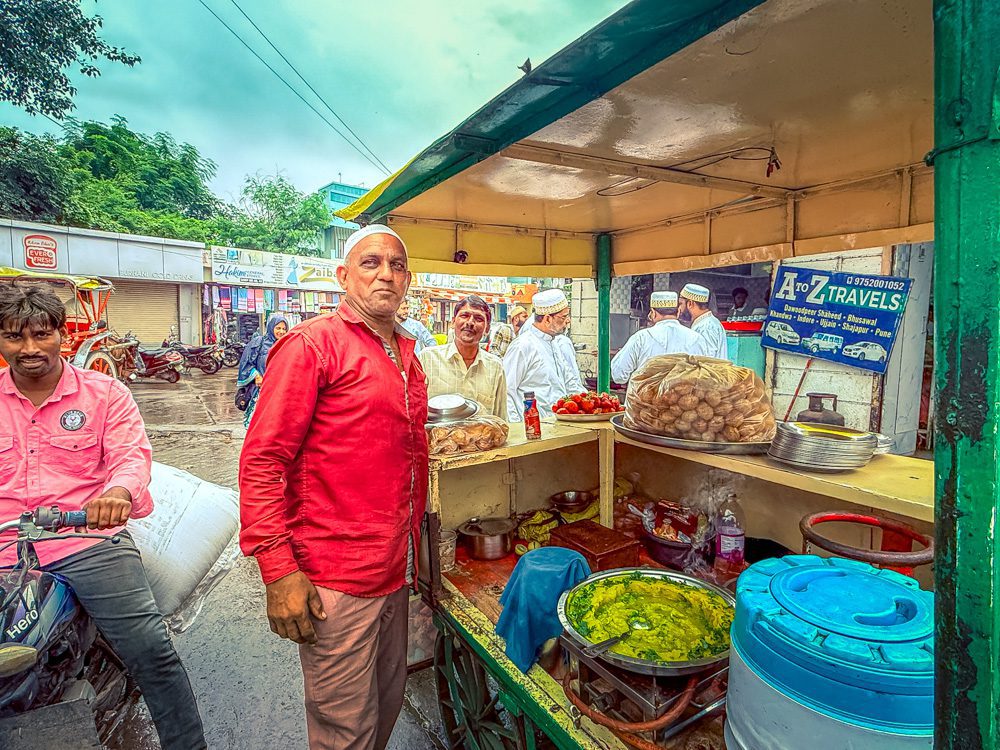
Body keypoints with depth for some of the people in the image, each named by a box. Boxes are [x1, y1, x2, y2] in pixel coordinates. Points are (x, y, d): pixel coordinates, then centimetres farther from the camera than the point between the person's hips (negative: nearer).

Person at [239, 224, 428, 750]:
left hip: (397, 571, 7)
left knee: (387, 706, 23)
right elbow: (261, 460, -15)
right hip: (335, 583, -7)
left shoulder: (405, 353, 11)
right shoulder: (312, 344, -12)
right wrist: (279, 572, -18)